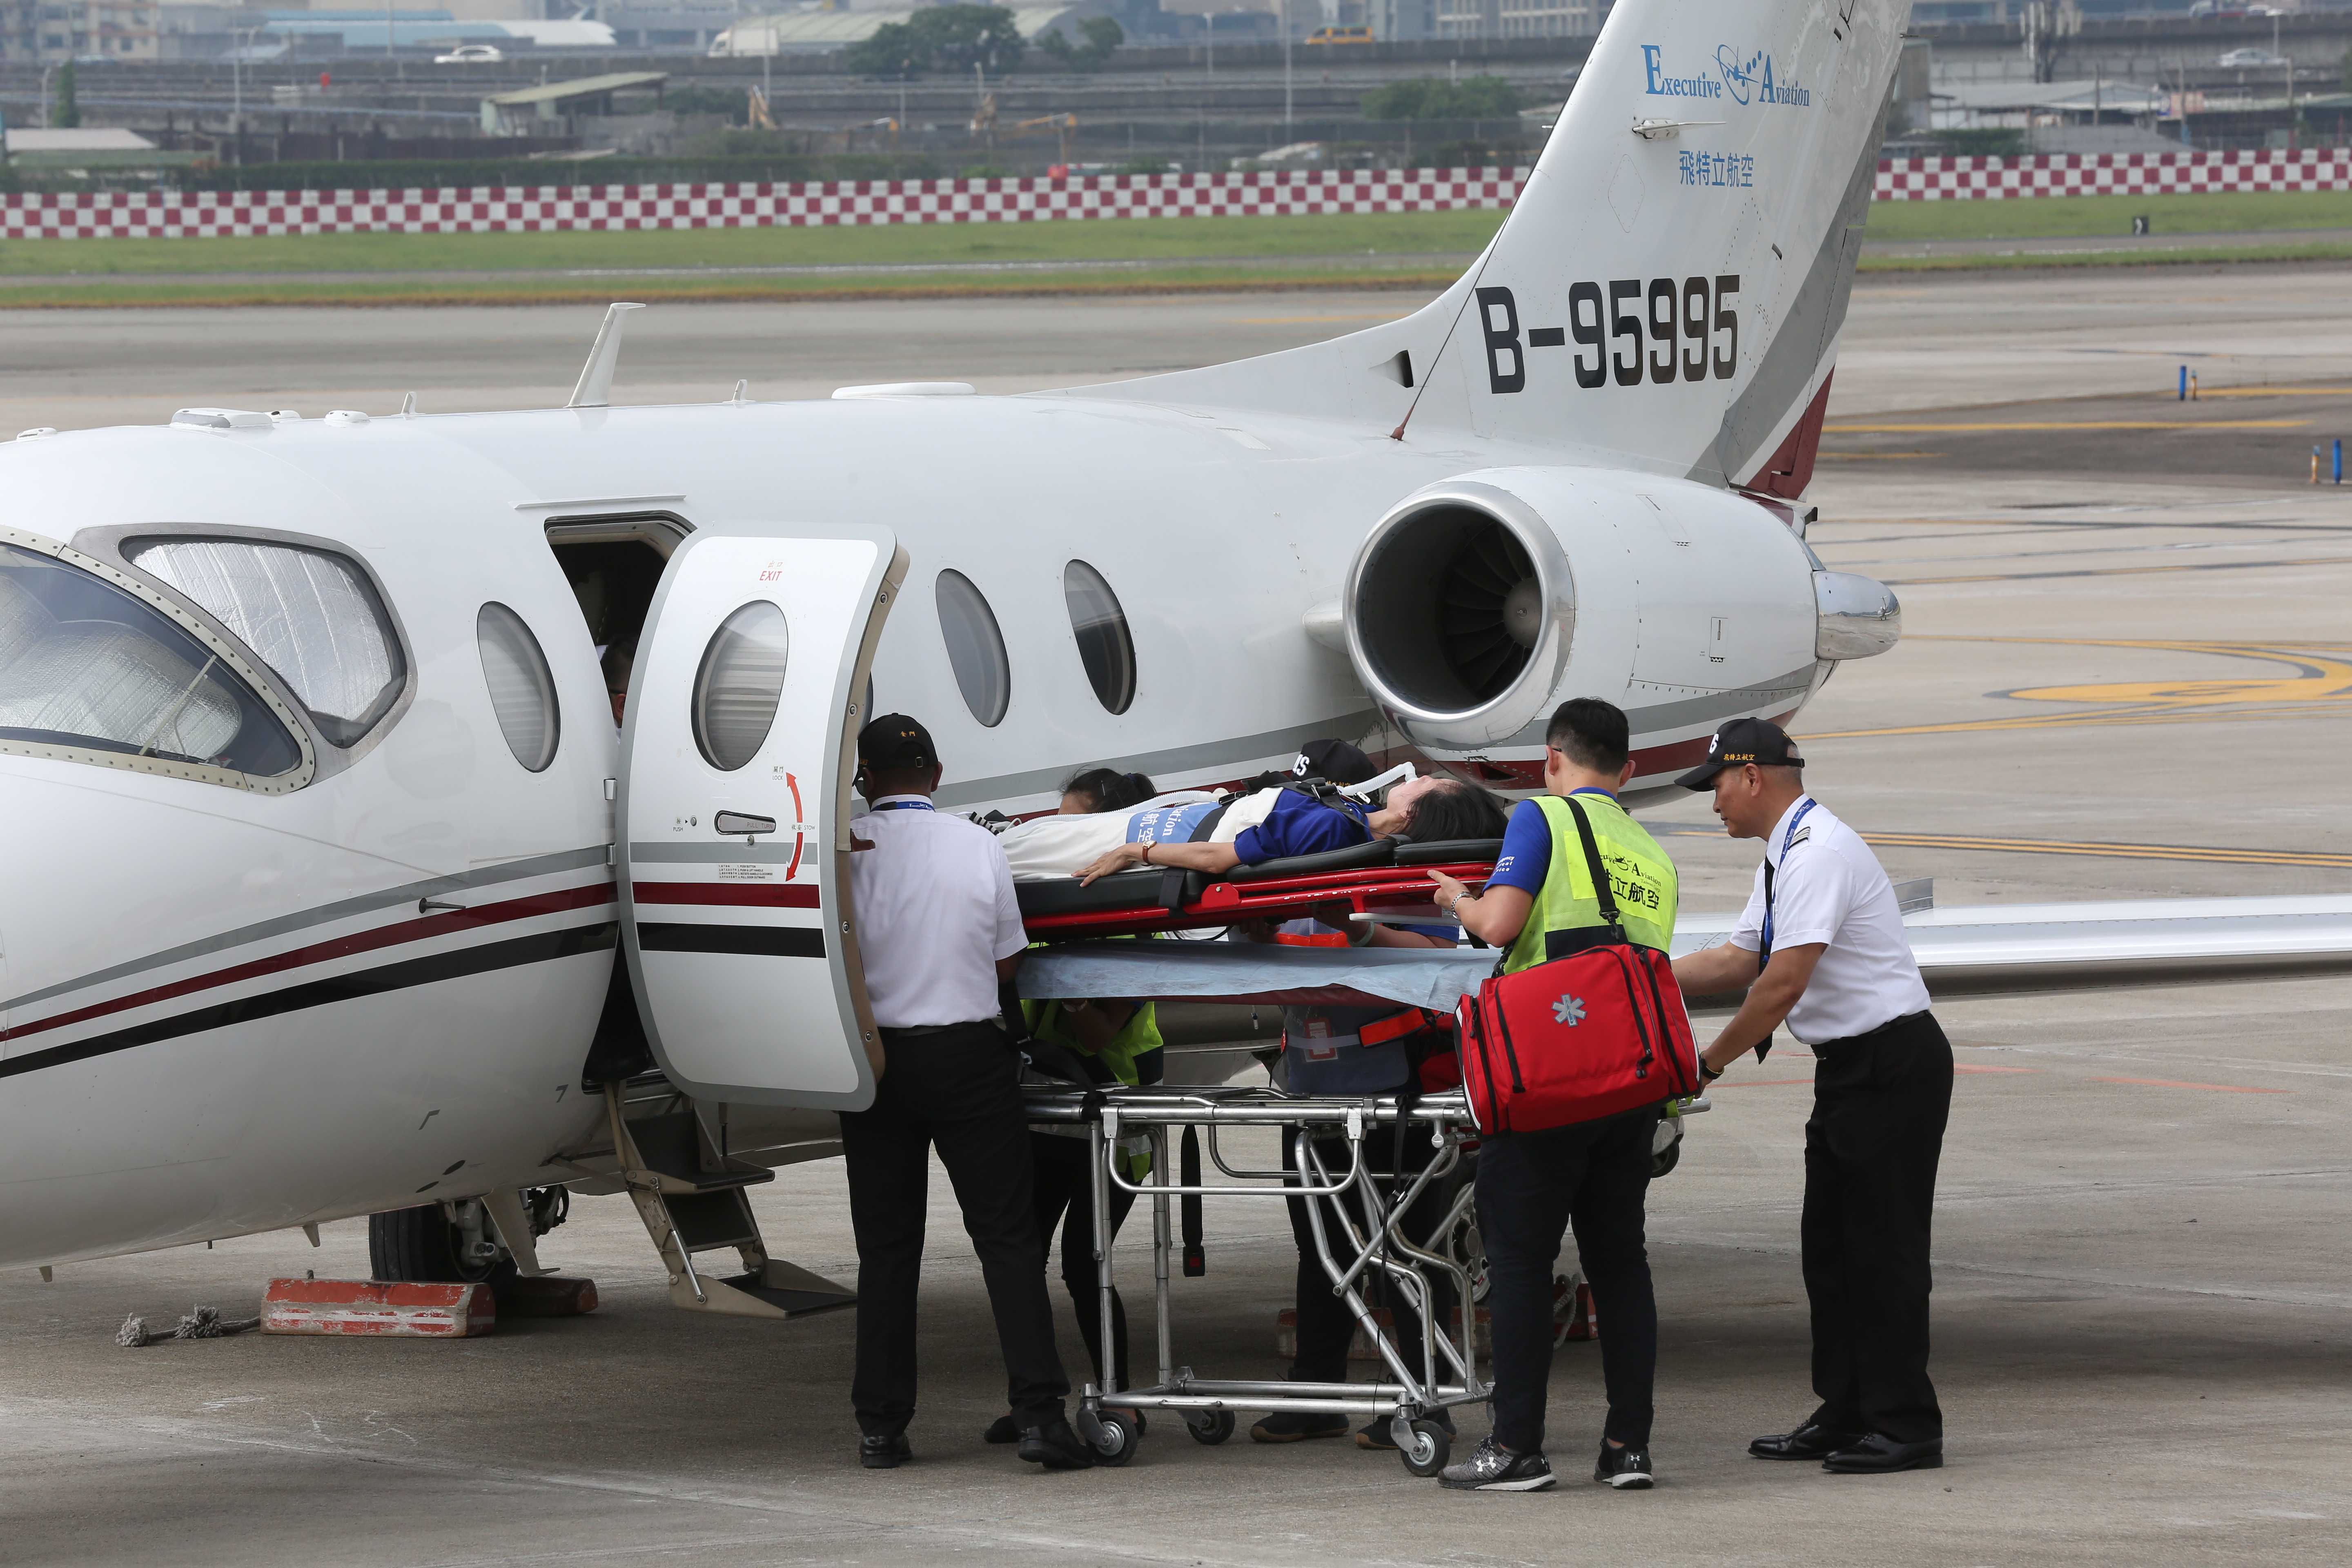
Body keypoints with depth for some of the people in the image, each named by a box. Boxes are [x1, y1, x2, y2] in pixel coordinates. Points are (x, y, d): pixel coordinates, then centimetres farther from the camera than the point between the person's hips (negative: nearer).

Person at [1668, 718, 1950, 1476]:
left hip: (1892, 1065, -10)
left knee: (1883, 1245, -7)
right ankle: (1845, 1415, 18)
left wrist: (1708, 1063, -14)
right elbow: (1740, 960, 20)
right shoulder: (1785, 856, 14)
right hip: (1850, 1066, 10)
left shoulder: (1818, 854, -19)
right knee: (1828, 1243, 12)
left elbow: (1783, 985, -22)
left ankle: (1904, 1426, -3)